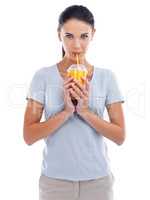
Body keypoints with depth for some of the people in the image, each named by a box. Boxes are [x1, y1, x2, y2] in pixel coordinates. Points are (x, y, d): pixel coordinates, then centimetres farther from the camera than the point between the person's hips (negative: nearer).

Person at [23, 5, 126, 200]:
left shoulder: (107, 77, -4)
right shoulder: (43, 76, -7)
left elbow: (120, 136, -5)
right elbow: (29, 136, -9)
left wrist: (86, 111, -18)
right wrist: (66, 111, -21)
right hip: (55, 179, 0)